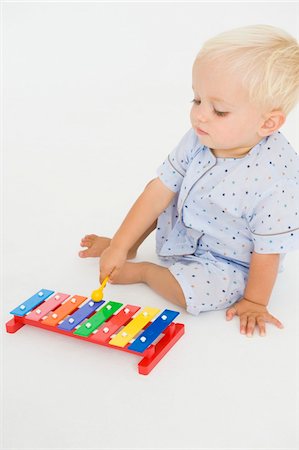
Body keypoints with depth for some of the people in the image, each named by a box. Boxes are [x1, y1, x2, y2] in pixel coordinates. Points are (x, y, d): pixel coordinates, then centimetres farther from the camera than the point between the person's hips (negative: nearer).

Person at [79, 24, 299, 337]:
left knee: (192, 291, -27)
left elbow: (268, 250, -25)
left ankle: (143, 271, 1)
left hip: (231, 265, -6)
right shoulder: (198, 140, -18)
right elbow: (161, 190, -12)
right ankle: (130, 248, 25)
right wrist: (120, 244, -13)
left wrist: (254, 302, -15)